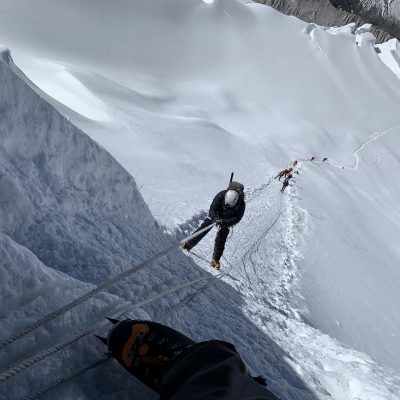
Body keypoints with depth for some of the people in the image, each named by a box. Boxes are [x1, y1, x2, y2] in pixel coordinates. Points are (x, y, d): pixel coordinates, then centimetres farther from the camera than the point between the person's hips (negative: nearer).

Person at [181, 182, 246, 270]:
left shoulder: (241, 204, -33)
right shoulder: (221, 195, -33)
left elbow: (237, 218, -26)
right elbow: (212, 209, -30)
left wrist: (225, 222, -41)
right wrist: (215, 218, -49)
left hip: (228, 220, -1)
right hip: (216, 215, 1)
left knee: (220, 240, -8)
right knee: (204, 227, -14)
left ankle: (215, 260, 3)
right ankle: (189, 244, -7)